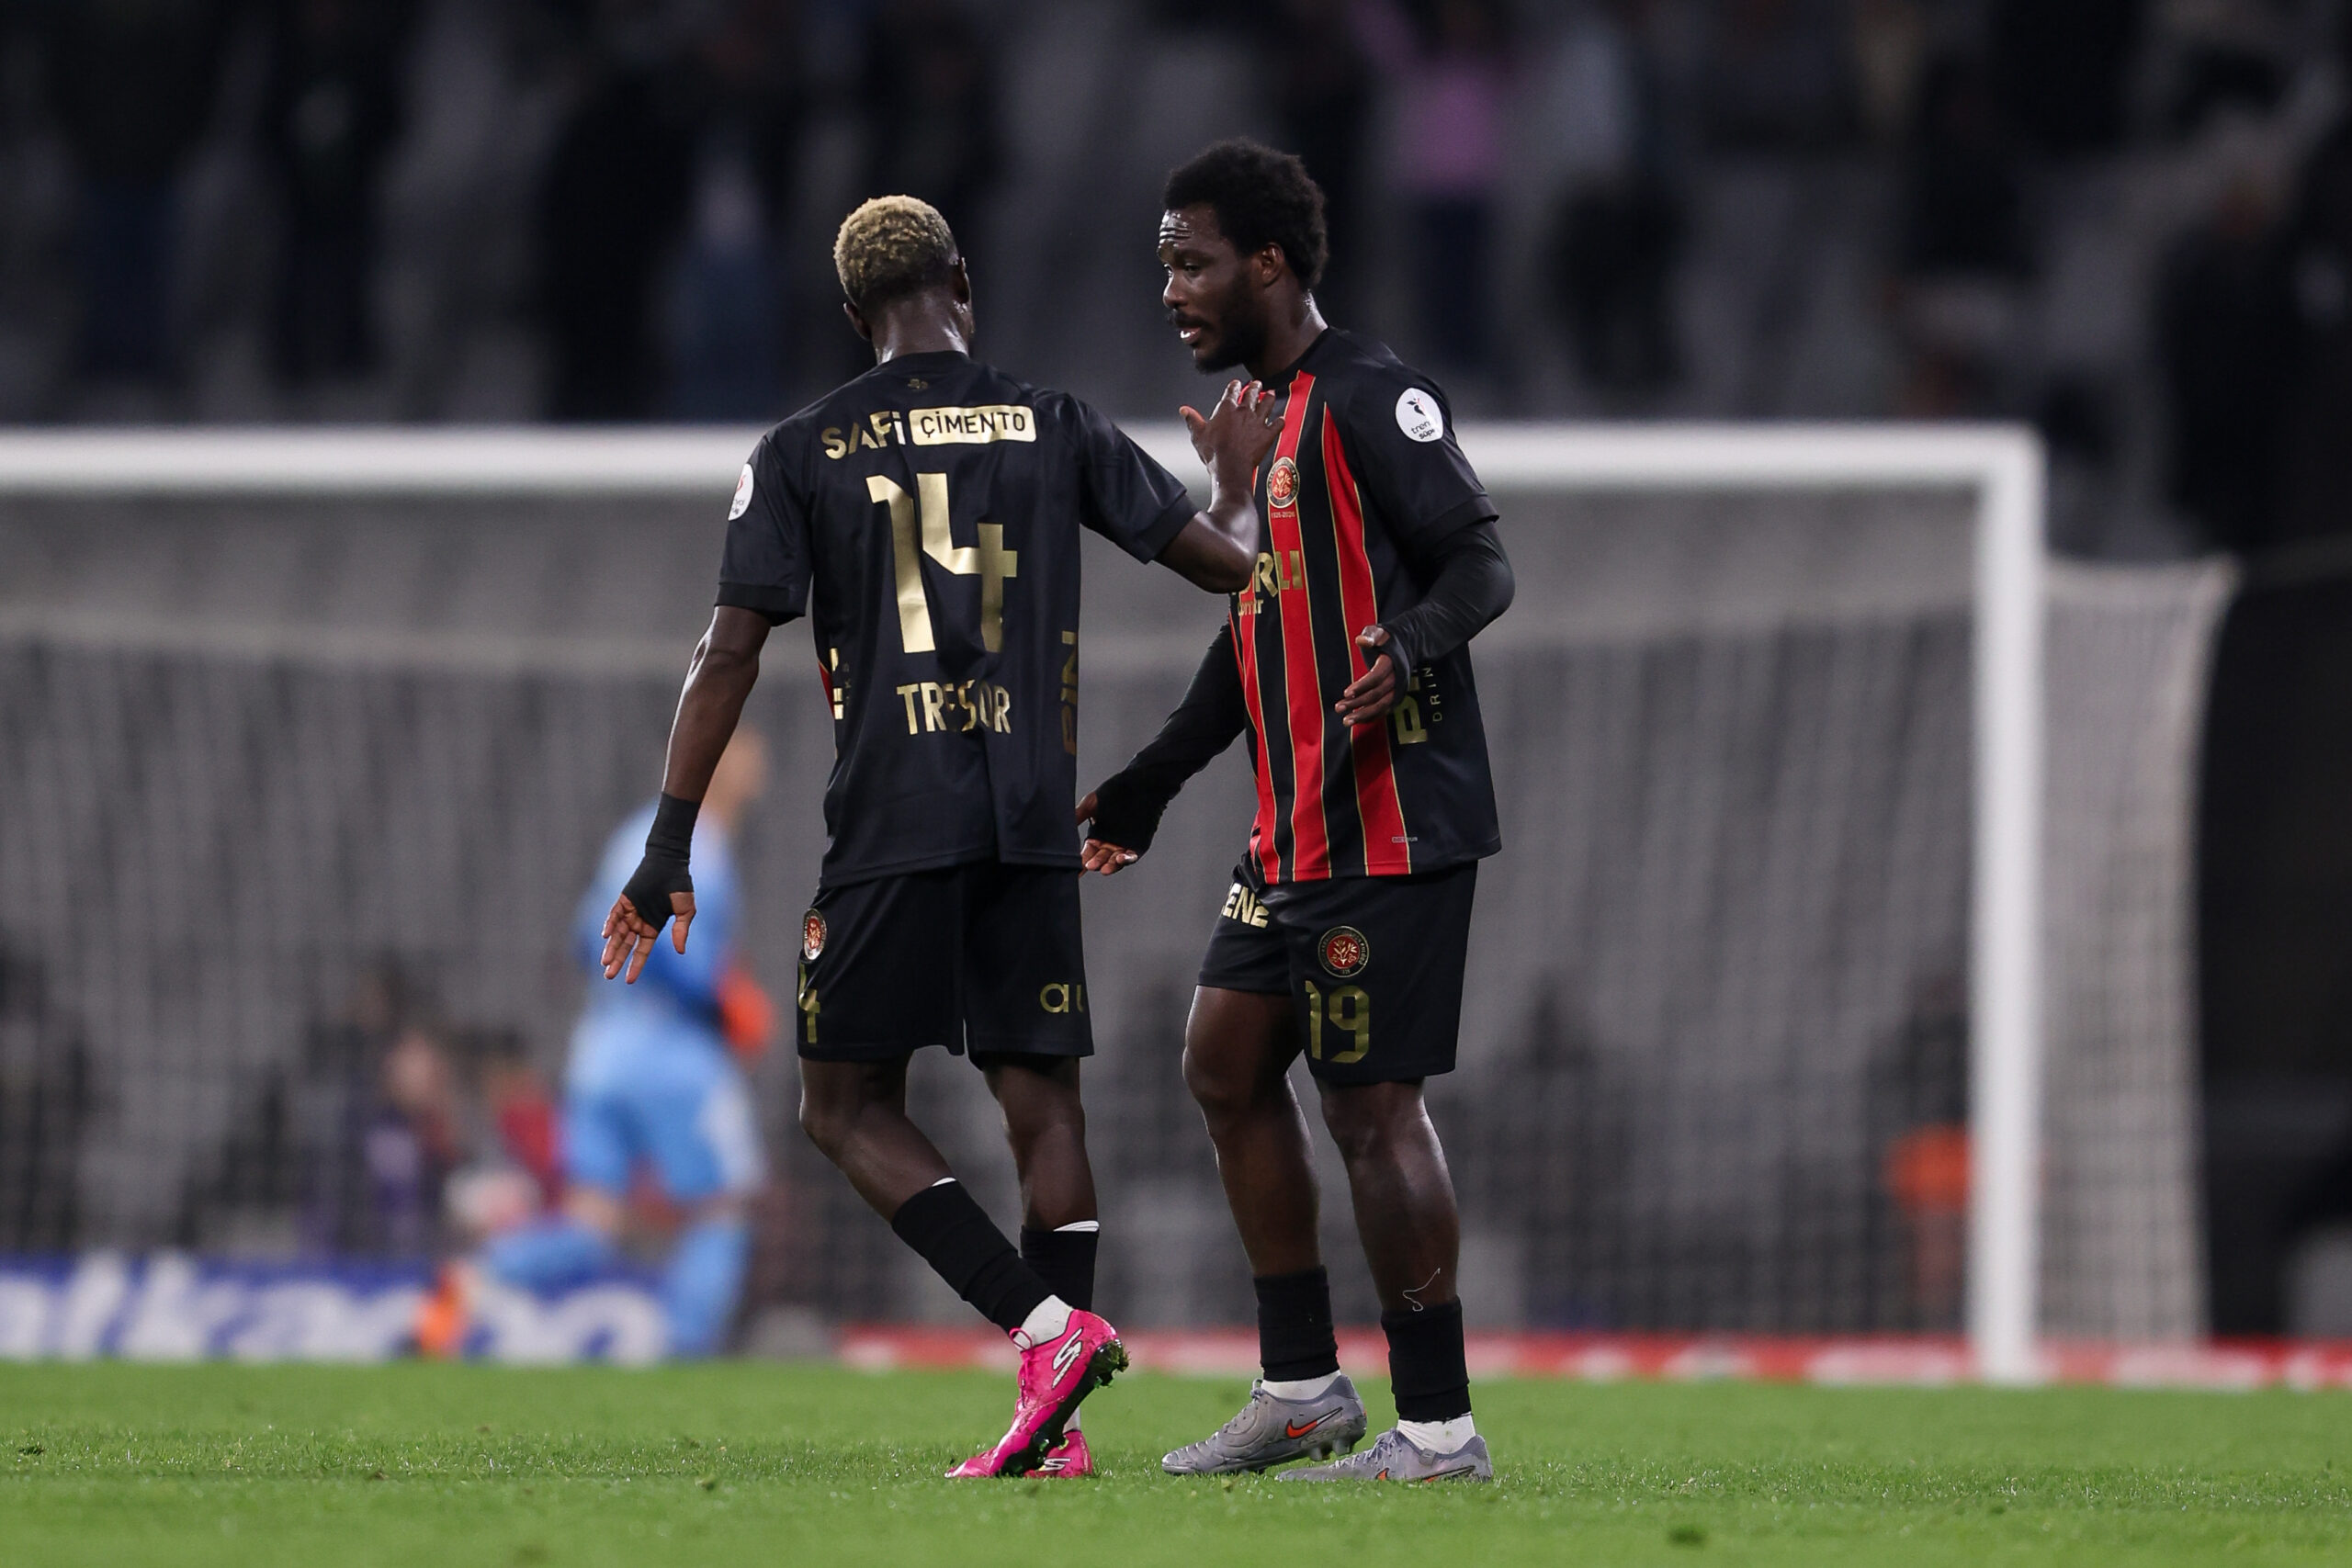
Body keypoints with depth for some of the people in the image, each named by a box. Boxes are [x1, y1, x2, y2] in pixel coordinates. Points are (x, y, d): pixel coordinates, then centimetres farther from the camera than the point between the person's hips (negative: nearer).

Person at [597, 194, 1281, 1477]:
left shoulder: (802, 453, 3)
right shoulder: (1055, 430, 7)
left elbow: (731, 652, -4)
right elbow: (1228, 565, 10)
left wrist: (668, 850, -1)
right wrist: (1236, 480, 33)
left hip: (893, 827, -3)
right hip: (1032, 819, 3)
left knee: (849, 1105, 5)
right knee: (1040, 1098, 7)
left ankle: (1049, 1327, -13)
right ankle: (1055, 1422, -1)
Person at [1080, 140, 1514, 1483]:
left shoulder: (1370, 398, -11)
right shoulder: (1257, 416, 19)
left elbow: (1483, 562, -17)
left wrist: (1410, 645, -37)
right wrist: (1149, 787, 30)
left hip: (1388, 822, -10)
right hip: (1299, 830, 10)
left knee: (1373, 1100, -9)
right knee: (1228, 1060, 12)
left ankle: (1440, 1427, -6)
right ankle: (1303, 1390, 19)